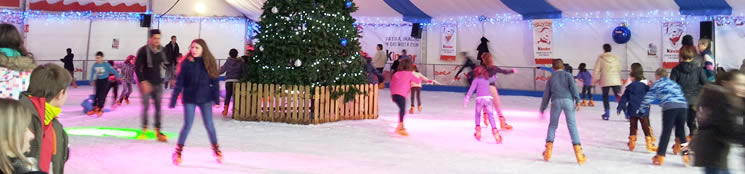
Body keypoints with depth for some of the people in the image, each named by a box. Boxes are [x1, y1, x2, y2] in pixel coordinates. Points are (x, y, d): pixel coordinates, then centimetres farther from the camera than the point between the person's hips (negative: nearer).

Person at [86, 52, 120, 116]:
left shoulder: (106, 64, -15)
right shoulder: (95, 65, -3)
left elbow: (112, 70, -9)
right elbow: (92, 73, 11)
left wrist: (118, 76, -4)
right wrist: (92, 80, 20)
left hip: (105, 80, -4)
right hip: (98, 80, 4)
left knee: (102, 95, -7)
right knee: (97, 95, 7)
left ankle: (100, 109, -1)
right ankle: (95, 108, 14)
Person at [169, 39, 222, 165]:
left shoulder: (209, 63, -4)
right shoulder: (186, 63, -7)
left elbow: (215, 82, 1)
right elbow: (179, 83, -5)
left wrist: (216, 98, -2)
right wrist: (173, 101, -6)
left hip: (205, 99, 1)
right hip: (189, 99, -1)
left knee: (209, 125, 6)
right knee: (187, 125, -1)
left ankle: (216, 149, 24)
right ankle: (178, 151, 15)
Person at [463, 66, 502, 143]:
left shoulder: (476, 79, 9)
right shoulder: (487, 79, 23)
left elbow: (472, 89, -5)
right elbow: (494, 78, 45)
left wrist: (467, 98, -11)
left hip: (480, 98, -2)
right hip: (488, 98, 2)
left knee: (478, 115, 18)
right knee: (491, 116, -5)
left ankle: (478, 130, 10)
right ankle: (494, 130, -23)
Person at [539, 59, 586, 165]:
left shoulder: (551, 79, 22)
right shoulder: (568, 75, 18)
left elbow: (546, 95, 21)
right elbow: (573, 87, 0)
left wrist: (542, 109, 26)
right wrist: (577, 100, -5)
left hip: (556, 101, 1)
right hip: (568, 100, -1)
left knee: (553, 125, 15)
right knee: (572, 125, -1)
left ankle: (548, 149, 5)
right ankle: (578, 152, -7)